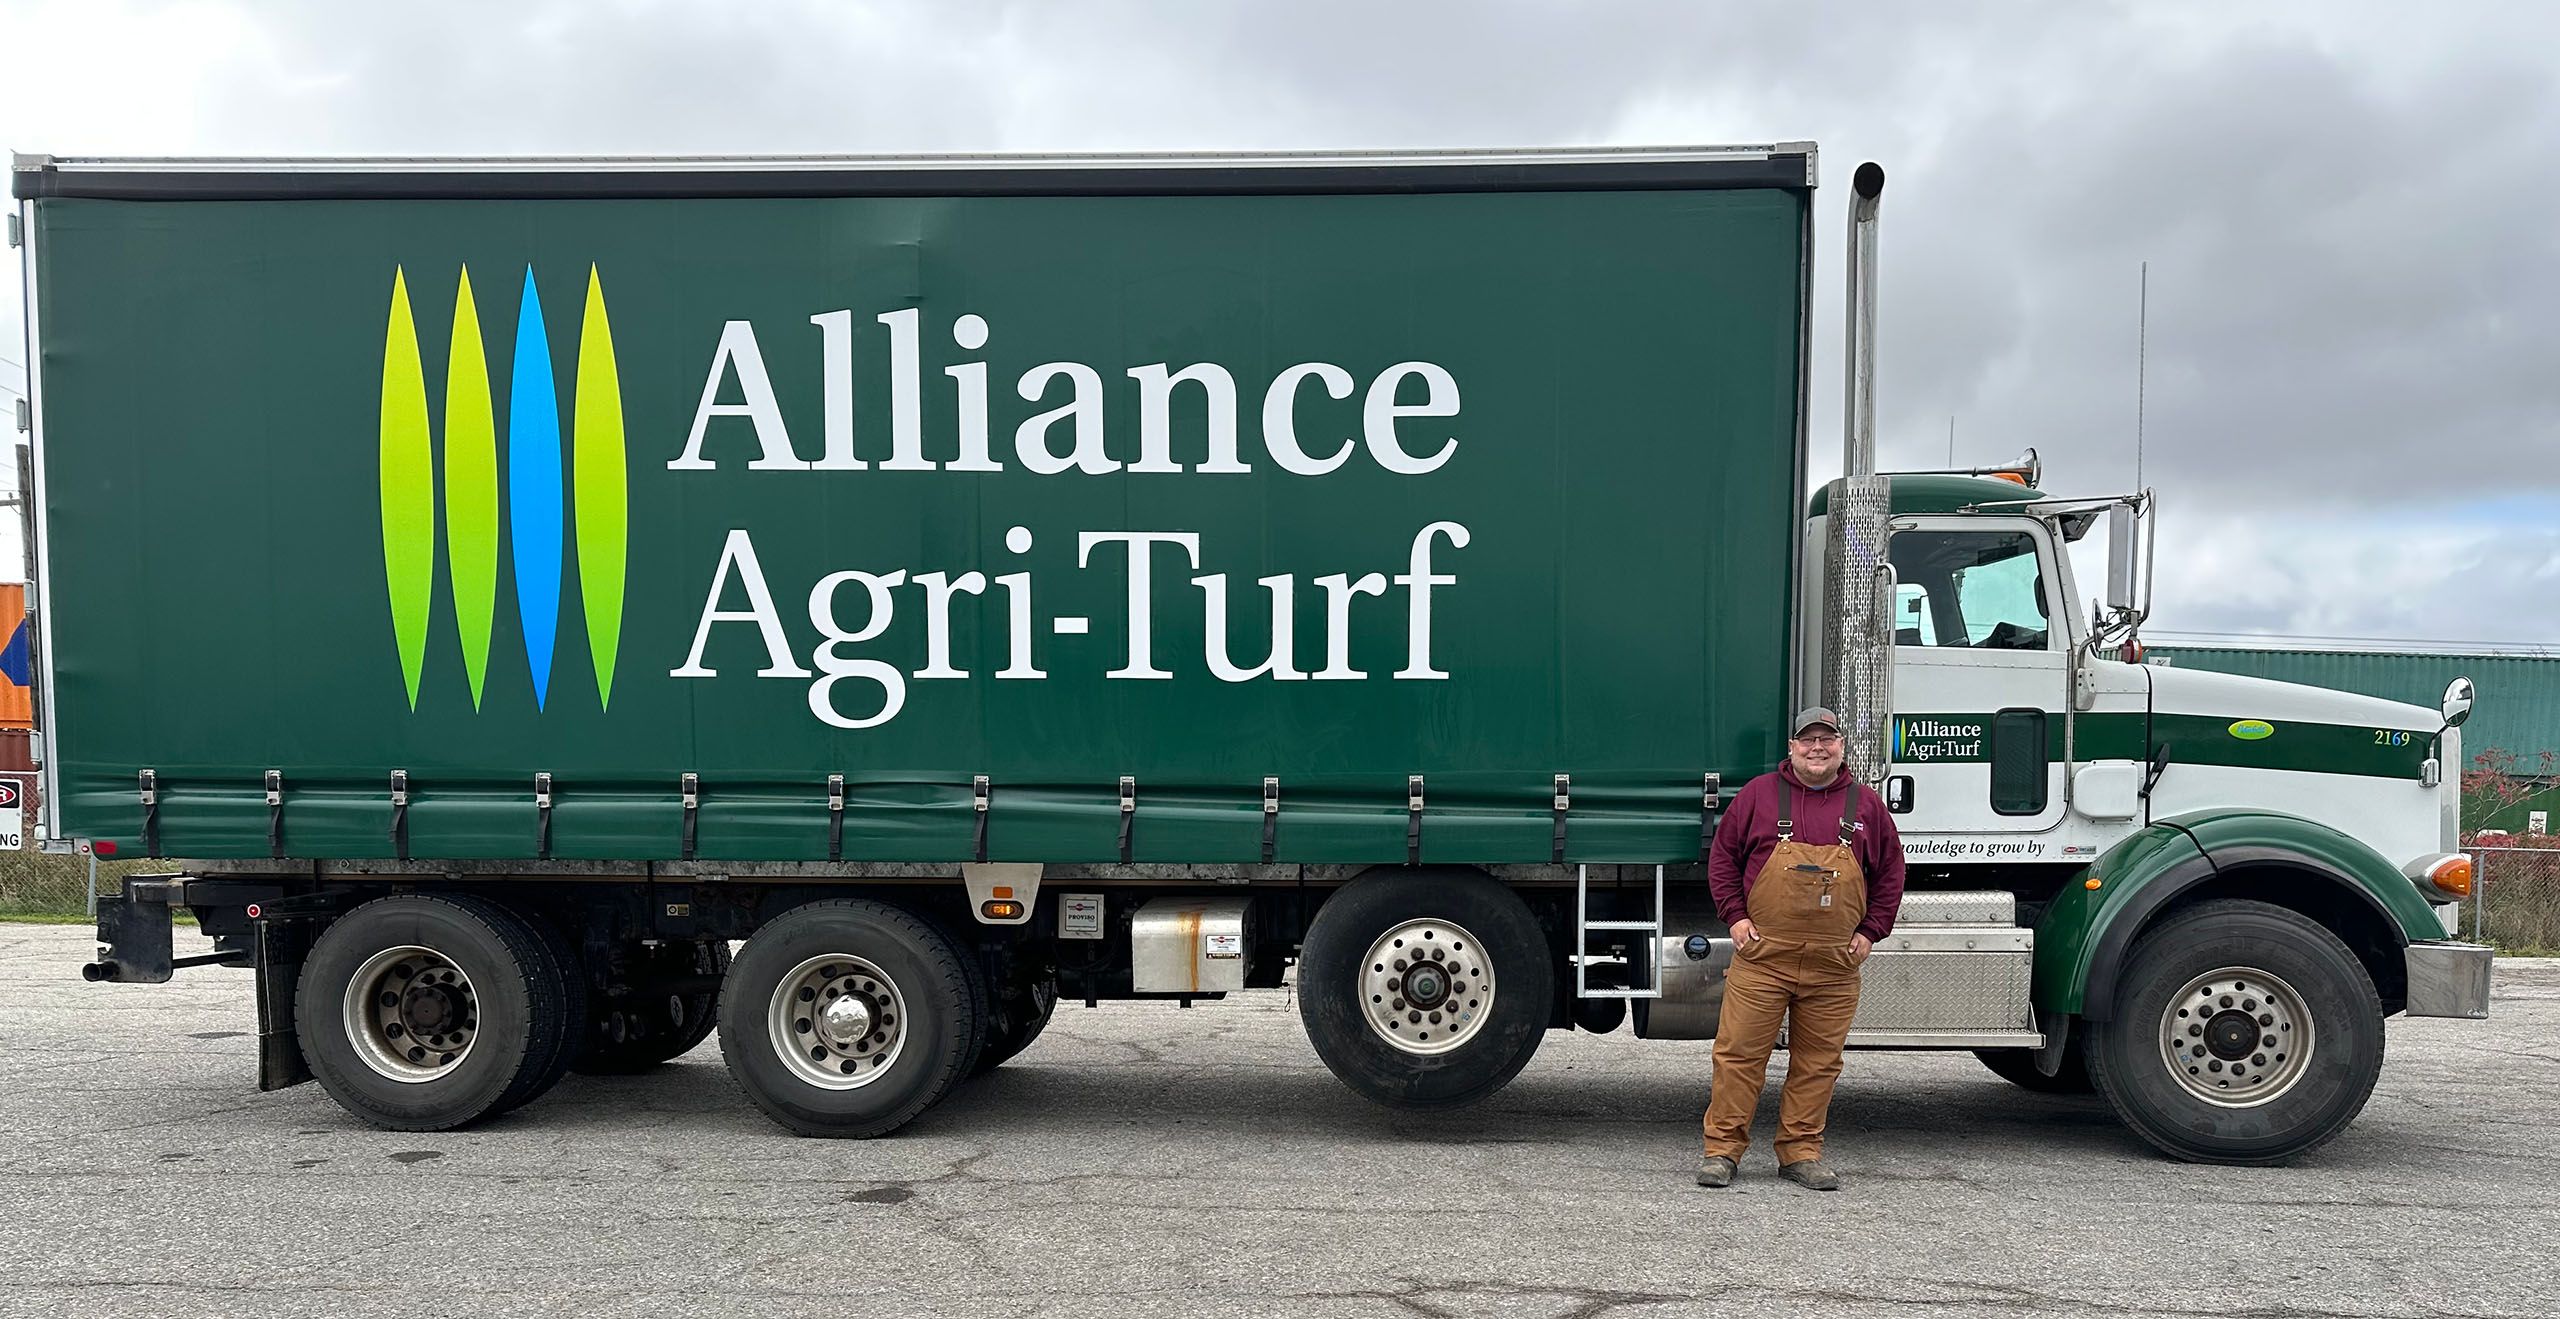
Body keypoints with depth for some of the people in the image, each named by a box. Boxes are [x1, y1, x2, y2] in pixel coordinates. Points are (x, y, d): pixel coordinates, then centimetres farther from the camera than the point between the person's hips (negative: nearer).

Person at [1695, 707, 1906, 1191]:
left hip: (1834, 964, 2)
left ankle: (1801, 1153, 18)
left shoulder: (1865, 804, 9)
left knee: (1818, 1060, 7)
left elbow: (1890, 873, 15)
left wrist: (1870, 931, 6)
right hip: (1762, 954, -2)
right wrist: (1735, 915, -1)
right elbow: (1723, 856, 8)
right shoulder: (1760, 793, 4)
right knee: (1739, 1051, -2)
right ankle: (1722, 1150, 6)